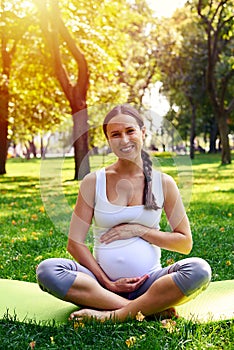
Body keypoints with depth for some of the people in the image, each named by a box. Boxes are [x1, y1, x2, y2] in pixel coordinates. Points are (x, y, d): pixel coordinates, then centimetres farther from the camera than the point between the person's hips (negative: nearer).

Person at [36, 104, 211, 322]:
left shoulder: (163, 183, 5)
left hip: (148, 283, 0)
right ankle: (151, 307, -26)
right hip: (102, 281, 1)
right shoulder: (93, 182, 3)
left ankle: (113, 315, -26)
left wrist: (139, 230, -7)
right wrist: (107, 283, -10)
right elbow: (75, 243, 0)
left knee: (199, 270, -27)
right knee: (47, 269, -27)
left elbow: (185, 243, 5)